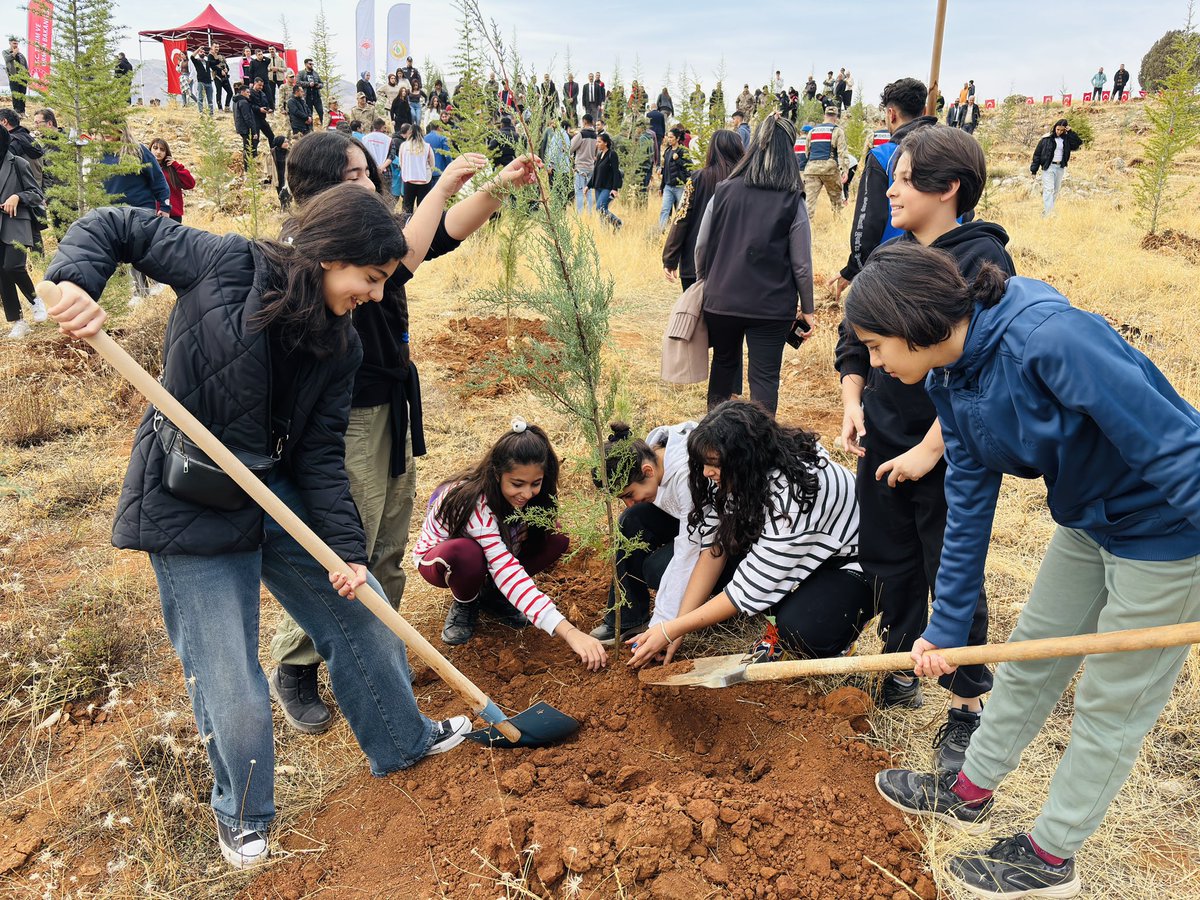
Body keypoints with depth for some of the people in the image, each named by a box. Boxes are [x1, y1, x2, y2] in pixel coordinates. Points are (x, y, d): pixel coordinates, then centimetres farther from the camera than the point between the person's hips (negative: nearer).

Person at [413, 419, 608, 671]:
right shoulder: (475, 503, -40)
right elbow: (506, 571, -48)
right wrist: (569, 632, -56)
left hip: (496, 548, 6)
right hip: (438, 558, -5)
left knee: (557, 538, -20)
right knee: (466, 553, -42)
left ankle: (491, 594, 0)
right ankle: (464, 604, -7)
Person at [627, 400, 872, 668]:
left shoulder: (793, 494, -38)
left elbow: (750, 589, -32)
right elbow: (715, 546, -12)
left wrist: (672, 630, -27)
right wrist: (678, 624, -19)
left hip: (847, 562, -7)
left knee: (801, 631, -36)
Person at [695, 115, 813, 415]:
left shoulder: (723, 191, -1)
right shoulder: (793, 202, -7)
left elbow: (702, 247, 5)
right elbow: (801, 263, -5)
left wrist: (705, 284, 22)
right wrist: (807, 308, 7)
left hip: (721, 300, 3)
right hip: (772, 306, -3)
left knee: (724, 362, 23)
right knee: (765, 376, 4)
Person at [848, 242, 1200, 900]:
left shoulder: (1045, 337, -33)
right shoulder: (949, 382, -6)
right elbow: (969, 505, 0)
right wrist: (946, 628, 3)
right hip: (1089, 519, 8)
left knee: (1110, 704, 8)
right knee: (1030, 655, 19)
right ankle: (970, 792, 40)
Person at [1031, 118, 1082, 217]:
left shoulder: (1066, 139, 7)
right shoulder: (1047, 138, -3)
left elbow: (1078, 144, -2)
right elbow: (1037, 153, -1)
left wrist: (1070, 132, -7)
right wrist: (1034, 170, -4)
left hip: (1060, 168, 5)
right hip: (1048, 167, -5)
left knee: (1055, 191, 9)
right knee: (1048, 190, -14)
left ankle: (1046, 211, 19)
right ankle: (1047, 214, -21)